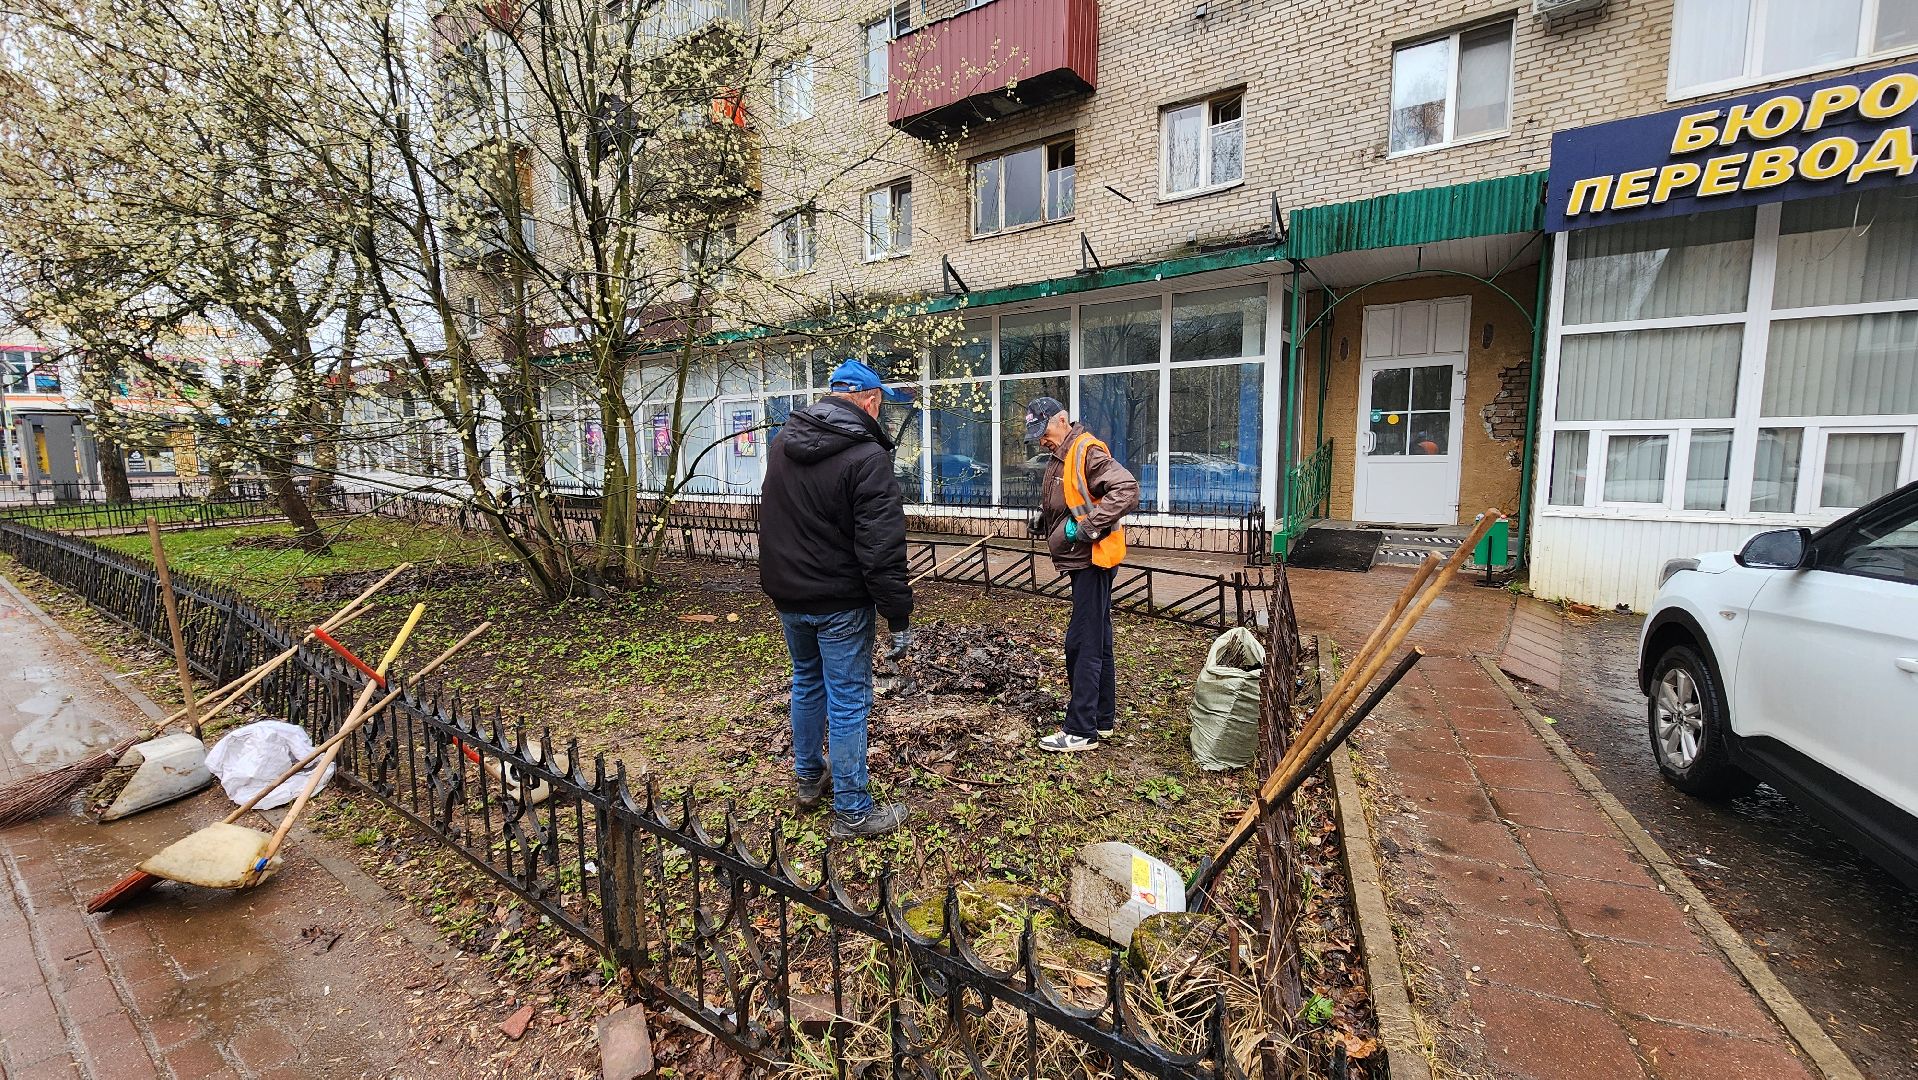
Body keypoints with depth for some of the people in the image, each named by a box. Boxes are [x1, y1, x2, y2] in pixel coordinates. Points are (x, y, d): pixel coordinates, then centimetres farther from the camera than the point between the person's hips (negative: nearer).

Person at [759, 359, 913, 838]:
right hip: (840, 602, -7)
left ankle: (809, 779, 39)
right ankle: (852, 813, 16)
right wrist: (899, 618, -18)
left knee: (807, 684, 23)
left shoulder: (782, 440, 4)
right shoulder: (867, 456, -20)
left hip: (787, 595, 7)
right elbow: (882, 548, -23)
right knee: (847, 703, 4)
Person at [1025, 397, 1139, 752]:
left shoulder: (1088, 452, -15)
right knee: (1097, 641, 16)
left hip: (1092, 560, -11)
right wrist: (1046, 523, 9)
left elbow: (1127, 489, -27)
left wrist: (1088, 526, -27)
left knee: (1083, 643, -7)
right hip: (1081, 561, 11)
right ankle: (1101, 717, 28)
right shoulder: (1060, 457, 16)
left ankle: (1080, 730, 0)